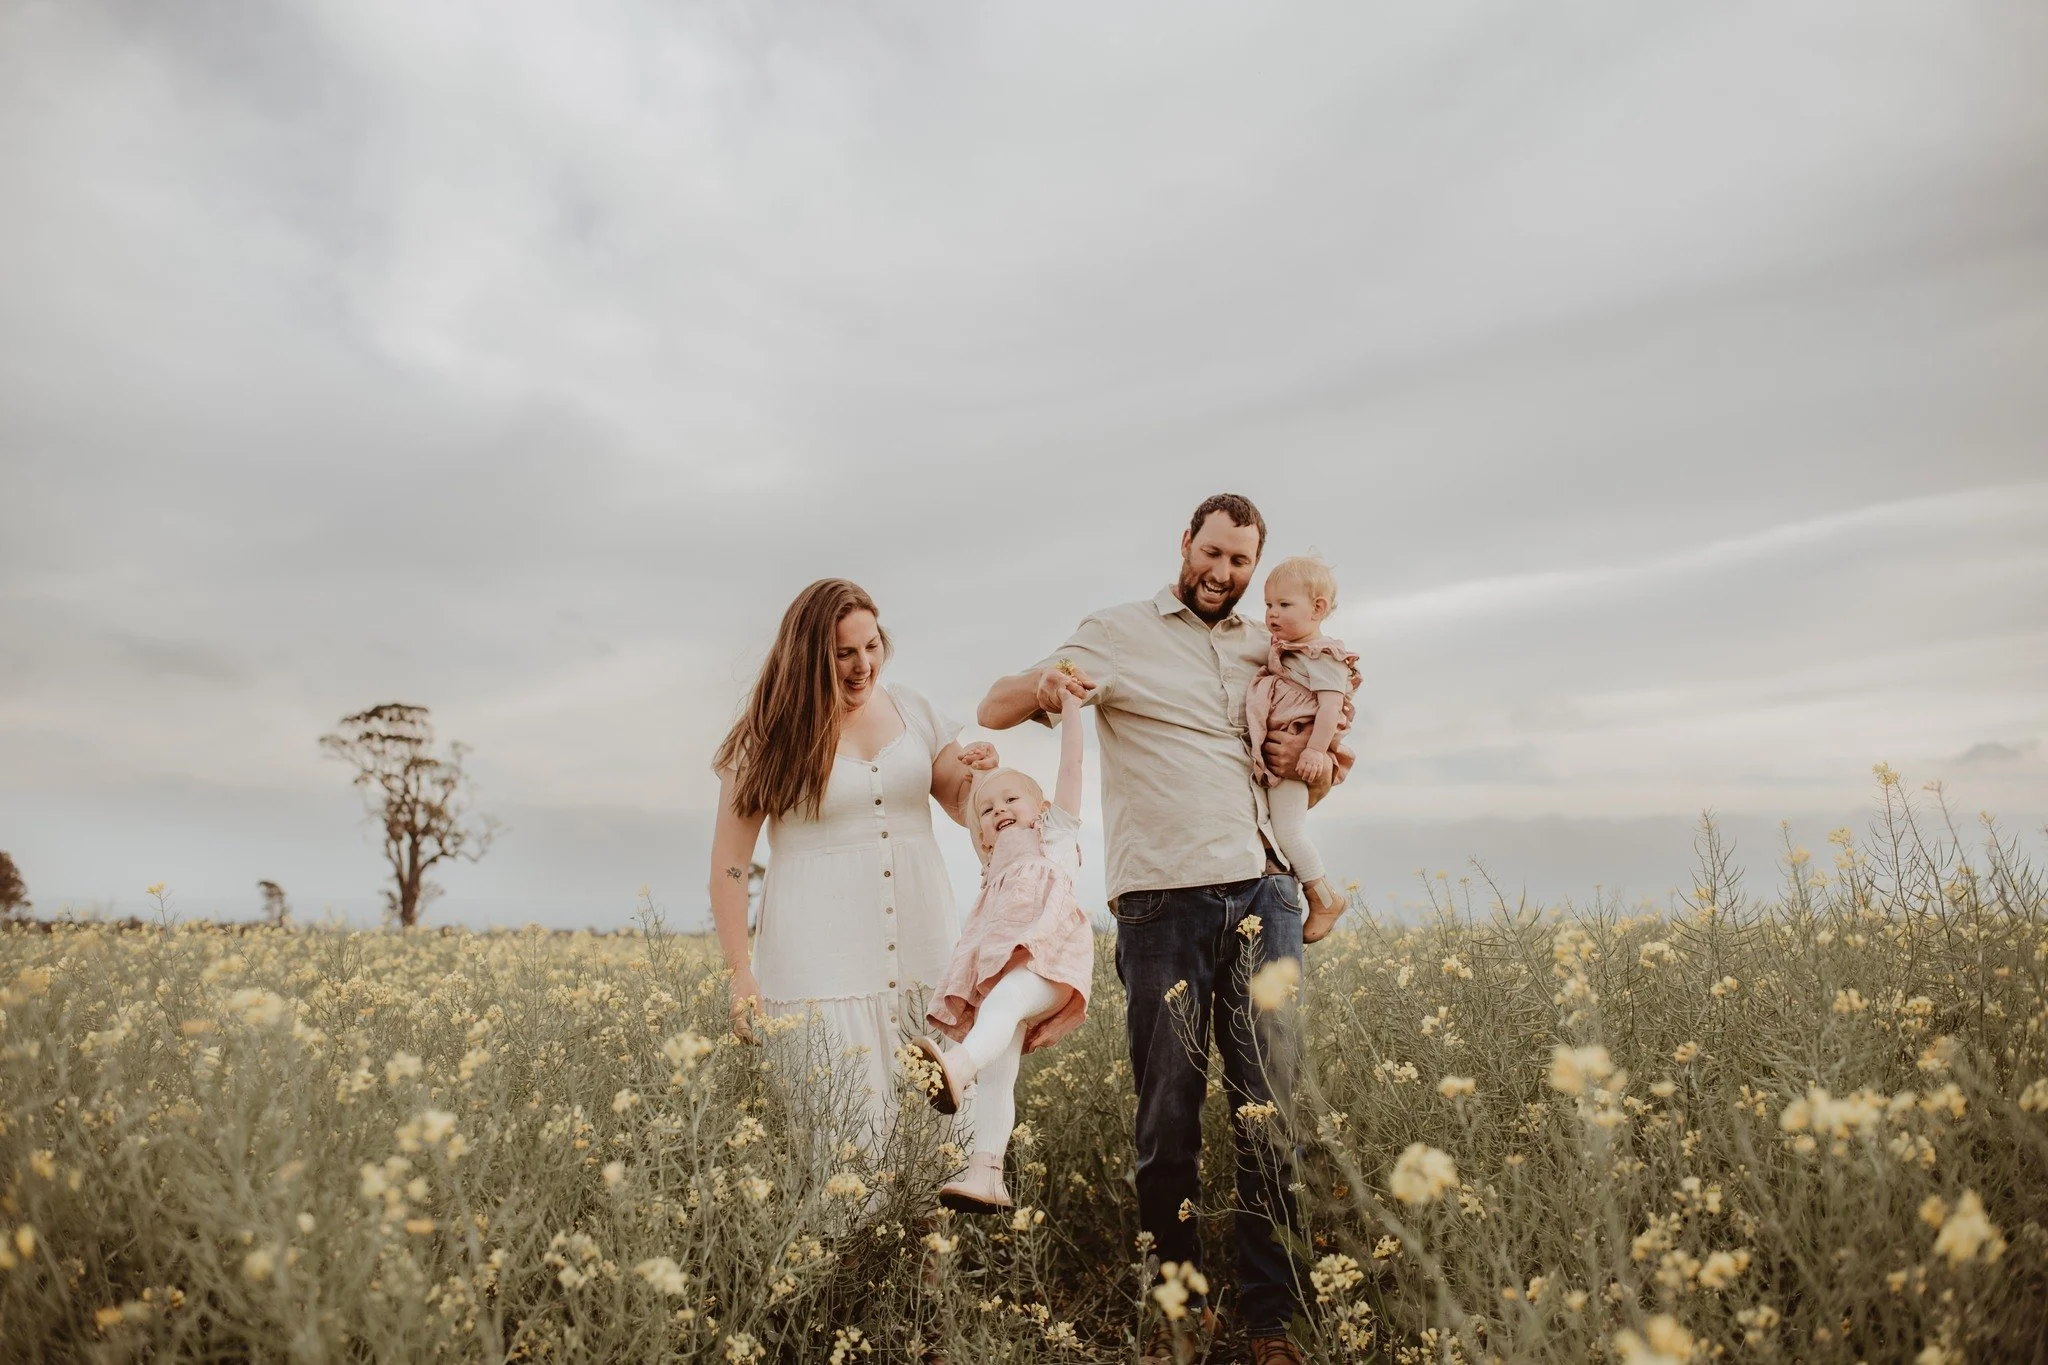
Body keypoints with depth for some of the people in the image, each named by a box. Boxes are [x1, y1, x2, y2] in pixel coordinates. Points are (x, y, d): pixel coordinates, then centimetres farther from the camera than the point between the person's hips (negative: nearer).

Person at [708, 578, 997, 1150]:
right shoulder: (769, 737, -1)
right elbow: (730, 862, 0)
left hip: (921, 946, 3)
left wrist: (980, 775, -10)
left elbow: (967, 809, 13)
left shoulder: (912, 710, 8)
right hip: (824, 959, -3)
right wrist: (741, 973, -6)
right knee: (849, 1128, -7)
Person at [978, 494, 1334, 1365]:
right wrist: (1042, 687, -29)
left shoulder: (1265, 651, 17)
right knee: (1170, 1111, 4)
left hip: (1262, 892, 4)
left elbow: (1312, 756, 31)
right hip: (1164, 900, -3)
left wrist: (1307, 754, 6)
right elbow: (992, 710, -5)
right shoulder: (1119, 635, 3)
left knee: (1272, 1106, 3)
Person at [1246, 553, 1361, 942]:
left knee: (1288, 833, -10)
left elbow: (1330, 706, -21)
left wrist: (1315, 751, -28)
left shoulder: (1322, 658, -12)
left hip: (1292, 758, -9)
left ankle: (1324, 898, 6)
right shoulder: (1283, 653, 17)